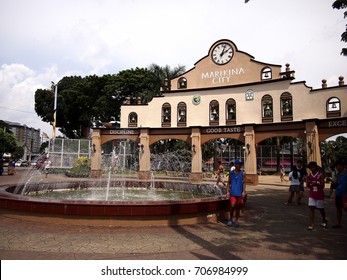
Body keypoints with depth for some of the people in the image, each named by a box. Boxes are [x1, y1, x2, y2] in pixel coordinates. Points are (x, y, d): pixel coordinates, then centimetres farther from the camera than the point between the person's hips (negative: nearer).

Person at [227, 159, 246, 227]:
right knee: (232, 206, -8)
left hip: (239, 193, 1)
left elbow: (244, 182, 0)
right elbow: (229, 182, 5)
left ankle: (236, 221, 21)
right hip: (233, 193, -1)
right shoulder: (231, 173, 1)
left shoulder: (242, 173, 0)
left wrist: (244, 191, -9)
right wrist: (228, 191, 1)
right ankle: (231, 219, 13)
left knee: (238, 207, 7)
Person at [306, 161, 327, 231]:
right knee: (311, 208, -8)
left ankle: (324, 221, 42)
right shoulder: (309, 175, 2)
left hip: (319, 195, -2)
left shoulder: (320, 175, -7)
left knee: (321, 209, 15)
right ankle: (311, 225, -9)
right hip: (311, 195, 2)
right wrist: (309, 183, -16)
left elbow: (322, 185, -10)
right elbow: (307, 186, 6)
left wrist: (316, 183, -27)